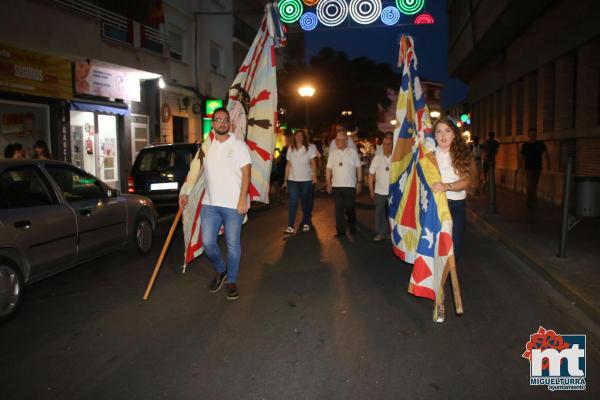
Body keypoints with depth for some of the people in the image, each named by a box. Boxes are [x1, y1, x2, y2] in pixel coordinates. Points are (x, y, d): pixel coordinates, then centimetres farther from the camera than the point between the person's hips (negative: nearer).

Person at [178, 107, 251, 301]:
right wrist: (185, 193, 12)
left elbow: (246, 173, -6)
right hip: (210, 203, 4)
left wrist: (243, 199, -15)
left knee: (232, 244, 4)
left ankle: (232, 281, 21)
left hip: (233, 205, -3)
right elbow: (196, 172, 17)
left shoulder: (239, 145, -1)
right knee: (207, 242, 2)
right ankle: (221, 270, 29)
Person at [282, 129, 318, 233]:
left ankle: (306, 224, 21)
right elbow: (288, 165, 10)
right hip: (292, 180, 2)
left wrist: (314, 175, -19)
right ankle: (290, 226, -9)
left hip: (306, 180, -2)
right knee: (293, 202, -6)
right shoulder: (291, 149, 8)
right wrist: (285, 180, 6)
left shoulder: (310, 148, -1)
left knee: (306, 202, 7)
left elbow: (313, 163, -5)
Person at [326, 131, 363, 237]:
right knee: (338, 209, 3)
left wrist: (359, 182, -1)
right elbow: (329, 169, 6)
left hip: (350, 186, -2)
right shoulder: (333, 153, 5)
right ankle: (340, 231, 11)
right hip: (336, 186, 2)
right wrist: (328, 184, 1)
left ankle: (352, 226, 29)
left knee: (350, 208, 5)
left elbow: (358, 168, 2)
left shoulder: (353, 152, 0)